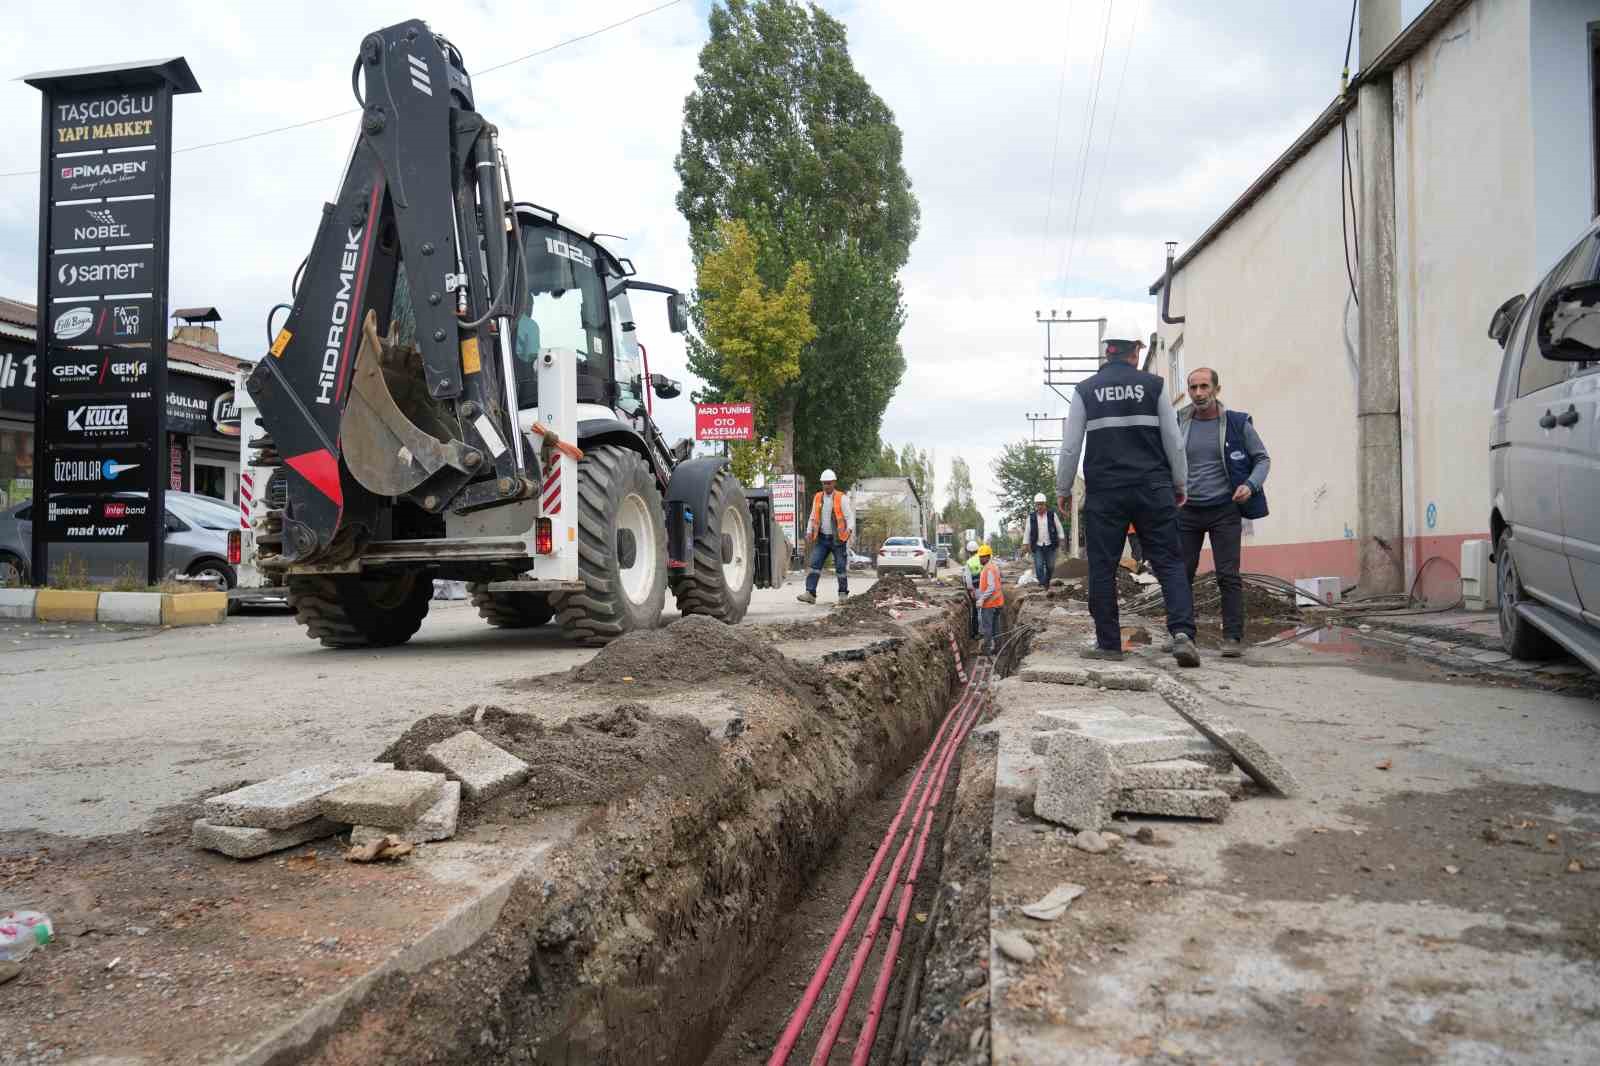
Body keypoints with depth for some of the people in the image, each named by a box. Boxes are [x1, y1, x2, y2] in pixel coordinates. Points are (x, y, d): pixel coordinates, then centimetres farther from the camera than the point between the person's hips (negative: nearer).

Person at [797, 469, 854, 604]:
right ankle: (810, 593, -9)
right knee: (814, 565, -6)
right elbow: (812, 518, 16)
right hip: (822, 538, 4)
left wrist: (849, 530, -25)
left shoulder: (842, 498, -3)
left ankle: (843, 594, 14)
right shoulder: (817, 498, 10)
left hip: (838, 539, -4)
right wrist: (809, 532, 2)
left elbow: (850, 516, -8)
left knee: (841, 567, 2)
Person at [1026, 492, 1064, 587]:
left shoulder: (1052, 515, 1)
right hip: (1037, 547, 0)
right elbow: (1028, 531, 9)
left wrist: (1060, 539, 0)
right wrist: (1027, 544, 10)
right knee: (1039, 566, -10)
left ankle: (1047, 582, 26)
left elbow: (1059, 528, 6)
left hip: (1050, 545, 0)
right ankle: (1042, 584, -8)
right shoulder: (1031, 517, 2)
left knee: (1050, 566, 6)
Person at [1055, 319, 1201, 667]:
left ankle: (1108, 643, 8)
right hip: (1153, 489, 1)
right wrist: (1180, 484, 16)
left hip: (1104, 492, 0)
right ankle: (1182, 632, -11)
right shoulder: (1153, 385, 4)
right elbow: (1174, 441, 5)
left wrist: (1062, 488, 12)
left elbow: (1070, 446, 2)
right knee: (1169, 562, 4)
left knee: (1102, 568, 5)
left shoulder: (1086, 390, 3)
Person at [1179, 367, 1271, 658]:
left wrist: (1250, 485, -13)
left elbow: (1263, 459, 5)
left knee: (1228, 576, -6)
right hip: (1187, 511, 2)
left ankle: (1233, 637, -1)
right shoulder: (1179, 425, 5)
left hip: (1224, 510, -2)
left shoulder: (1238, 423, -1)